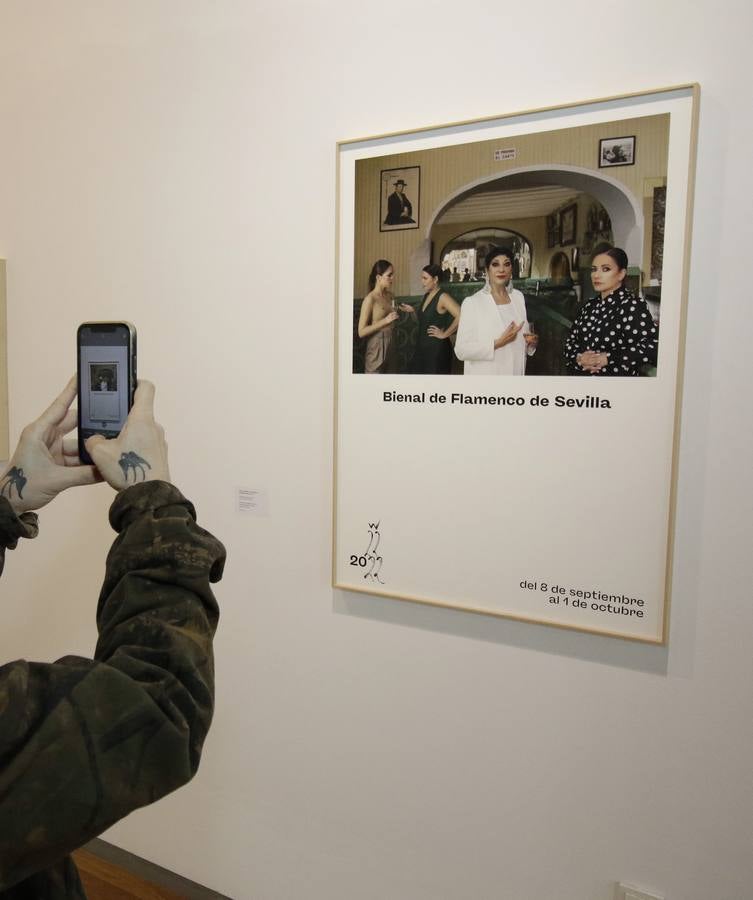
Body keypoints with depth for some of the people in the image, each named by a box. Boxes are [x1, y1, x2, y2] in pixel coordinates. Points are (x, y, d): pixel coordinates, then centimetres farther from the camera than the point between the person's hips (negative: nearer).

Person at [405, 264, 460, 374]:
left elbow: (460, 316, -29)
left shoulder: (442, 297, -15)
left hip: (437, 348, -8)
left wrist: (444, 334, -19)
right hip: (422, 347, 9)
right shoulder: (426, 296, 12)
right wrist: (413, 311, 4)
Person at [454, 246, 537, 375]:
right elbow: (461, 350, -17)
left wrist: (531, 341, -7)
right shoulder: (471, 302, -13)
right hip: (485, 373, -5)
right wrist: (498, 343, -24)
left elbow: (521, 337, 14)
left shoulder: (519, 297, 3)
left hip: (515, 371, 5)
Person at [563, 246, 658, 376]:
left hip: (617, 377, -5)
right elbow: (570, 341, 13)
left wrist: (609, 358, -16)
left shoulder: (633, 305, -6)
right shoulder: (589, 306, 14)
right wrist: (578, 358, -6)